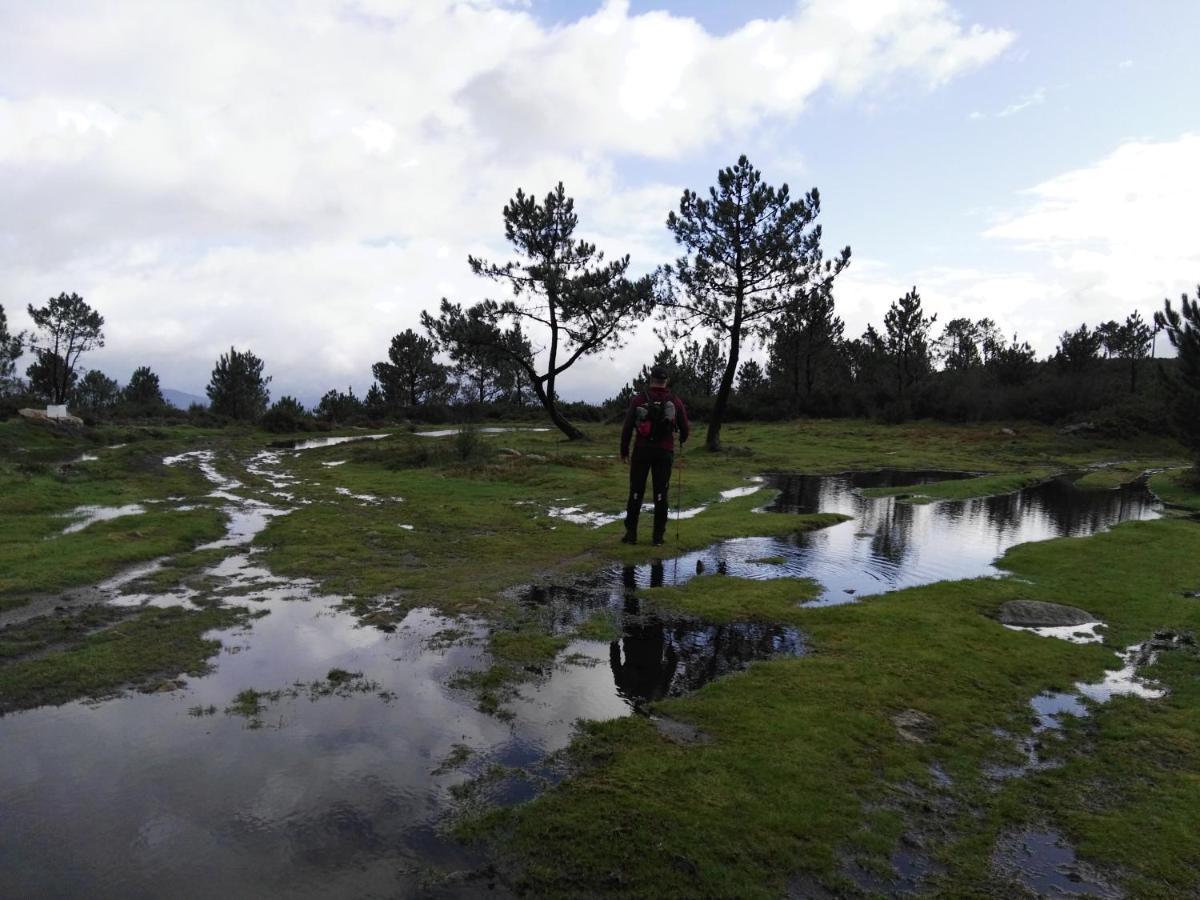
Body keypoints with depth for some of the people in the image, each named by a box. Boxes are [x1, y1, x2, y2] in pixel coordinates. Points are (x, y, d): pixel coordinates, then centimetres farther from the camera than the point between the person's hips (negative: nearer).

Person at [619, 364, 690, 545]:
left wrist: (624, 450, 6)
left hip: (642, 450, -1)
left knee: (636, 492, 6)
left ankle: (631, 533, 7)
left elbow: (627, 427, -5)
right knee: (660, 493, 6)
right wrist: (682, 439, 30)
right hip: (664, 452, 1)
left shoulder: (638, 398, -2)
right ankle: (658, 535, 7)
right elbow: (685, 428, 6)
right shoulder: (675, 401, 1)